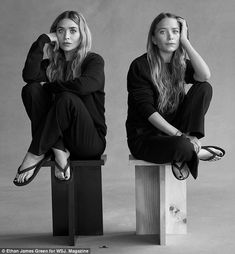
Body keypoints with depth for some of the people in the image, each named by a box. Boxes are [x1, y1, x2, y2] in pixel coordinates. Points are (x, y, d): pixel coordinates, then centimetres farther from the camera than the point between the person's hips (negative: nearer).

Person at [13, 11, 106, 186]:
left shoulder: (94, 60, 0)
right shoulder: (51, 64, 12)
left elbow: (82, 85, -23)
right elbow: (29, 76, -12)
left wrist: (49, 86, -8)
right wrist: (42, 40, -6)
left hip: (91, 140, -4)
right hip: (58, 137, 4)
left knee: (67, 99, -32)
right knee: (31, 89, -15)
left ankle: (36, 154, -21)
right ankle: (58, 150, -24)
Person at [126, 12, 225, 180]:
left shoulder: (181, 64, 6)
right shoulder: (140, 66, -9)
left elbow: (205, 76, -19)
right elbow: (147, 110, -18)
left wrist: (185, 41, -13)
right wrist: (179, 135, -25)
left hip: (172, 132, 6)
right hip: (144, 137, -5)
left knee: (204, 88, -11)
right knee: (181, 146, -38)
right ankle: (196, 151, 1)